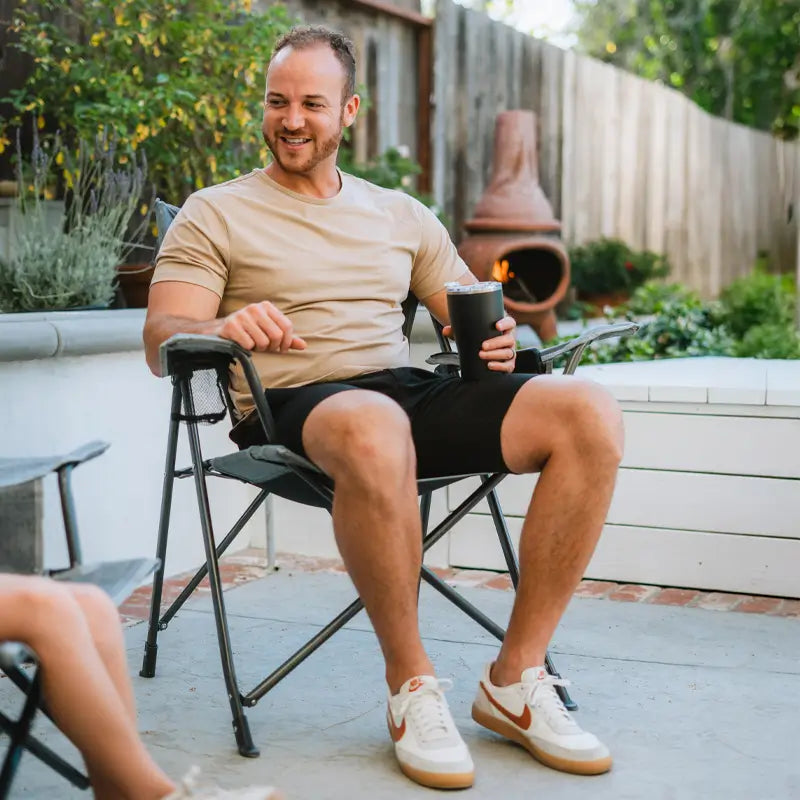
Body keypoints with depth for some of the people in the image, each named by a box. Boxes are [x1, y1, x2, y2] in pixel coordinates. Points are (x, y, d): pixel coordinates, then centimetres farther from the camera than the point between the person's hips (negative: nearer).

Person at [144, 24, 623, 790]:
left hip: (413, 391, 5)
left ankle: (515, 679, -12)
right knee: (374, 429, -43)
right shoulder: (215, 215, 11)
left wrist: (498, 337, -4)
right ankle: (410, 684, -20)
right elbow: (161, 339, -1)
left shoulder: (401, 215, 23)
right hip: (294, 407, -4)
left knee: (589, 412, -20)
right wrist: (221, 328, -25)